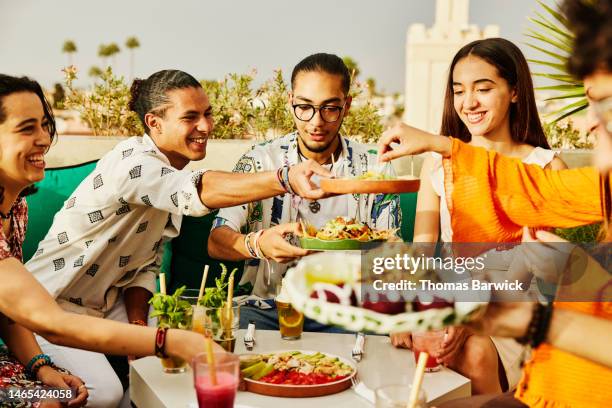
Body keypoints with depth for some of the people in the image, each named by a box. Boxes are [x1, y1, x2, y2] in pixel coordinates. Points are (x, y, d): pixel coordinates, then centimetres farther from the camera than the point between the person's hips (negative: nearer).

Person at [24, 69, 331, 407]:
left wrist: (138, 322, -11)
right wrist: (286, 179, -61)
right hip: (53, 304, -8)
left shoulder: (173, 175, 2)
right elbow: (201, 191, -48)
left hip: (107, 303, 8)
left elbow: (147, 262, 5)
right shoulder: (133, 162, -27)